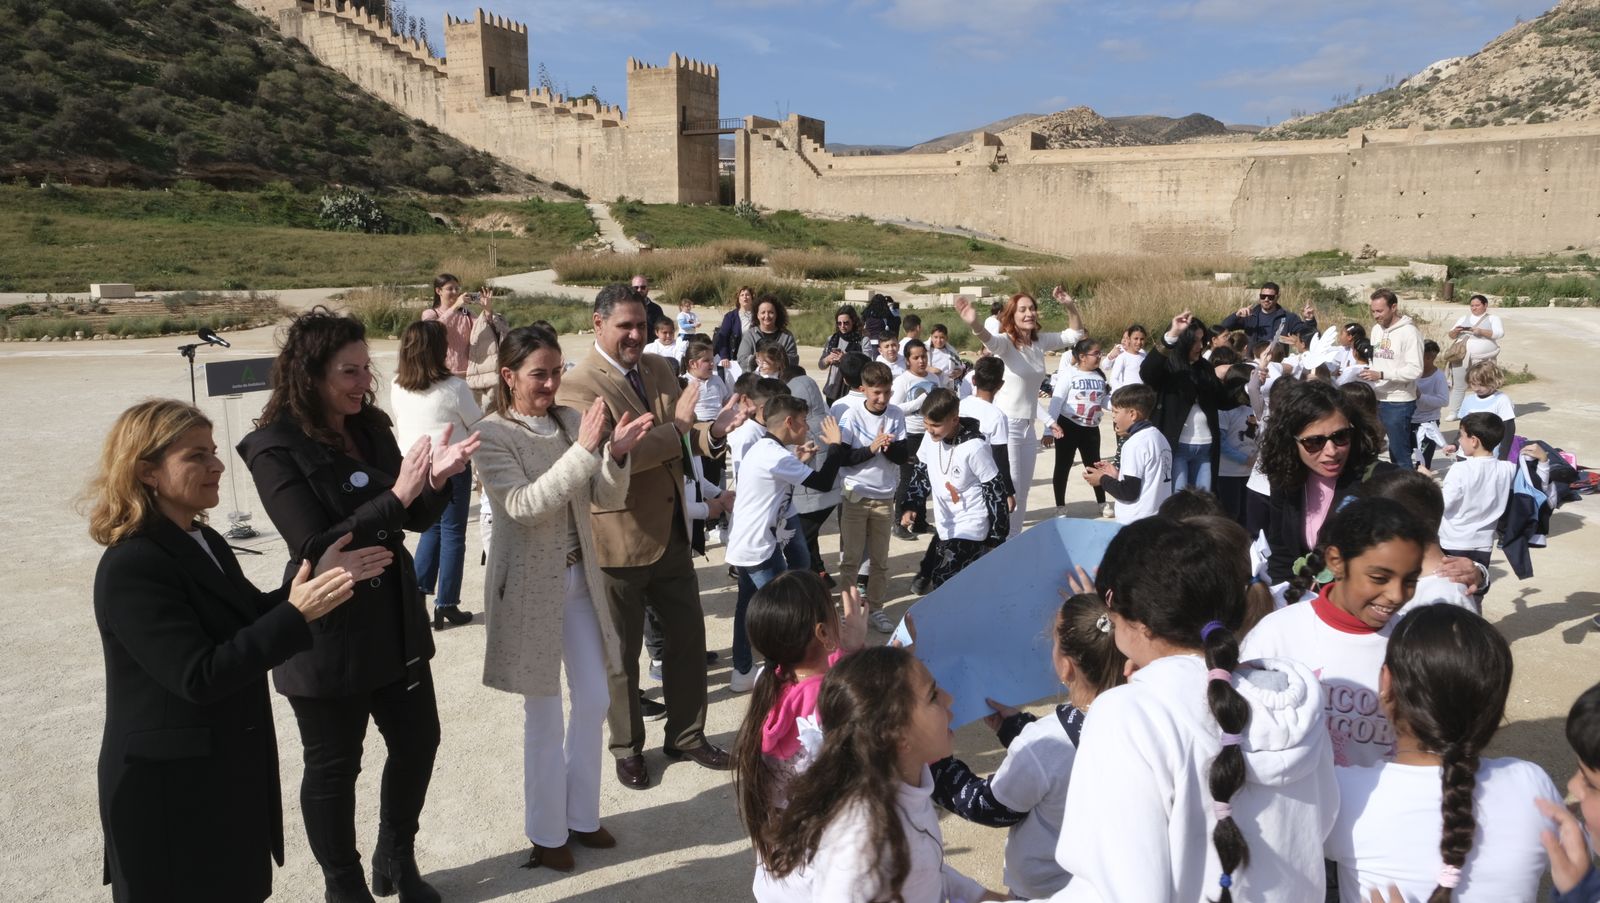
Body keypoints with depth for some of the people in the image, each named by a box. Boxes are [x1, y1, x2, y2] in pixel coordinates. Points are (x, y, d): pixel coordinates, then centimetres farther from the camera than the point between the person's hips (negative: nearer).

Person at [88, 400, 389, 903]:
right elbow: (199, 677, -28)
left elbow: (251, 617, 11)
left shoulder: (204, 542, 6)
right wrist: (297, 616, -32)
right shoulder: (132, 568, -23)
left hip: (229, 771, 9)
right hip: (171, 790, -9)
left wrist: (316, 579, -4)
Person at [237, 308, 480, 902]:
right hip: (328, 637, -6)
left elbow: (417, 520, 4)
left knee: (418, 741, 17)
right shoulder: (276, 449, -16)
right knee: (333, 768, 11)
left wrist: (437, 479, -17)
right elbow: (316, 548, -22)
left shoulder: (369, 428, 1)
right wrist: (396, 497, -28)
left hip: (396, 622, 6)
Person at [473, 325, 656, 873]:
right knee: (544, 715, 8)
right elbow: (524, 505, -26)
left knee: (594, 701, 13)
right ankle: (546, 833, 28)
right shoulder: (492, 435, -14)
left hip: (579, 577, 5)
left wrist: (616, 454, -21)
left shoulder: (571, 421, 1)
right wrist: (583, 451, -33)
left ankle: (581, 817, 33)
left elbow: (608, 498, -1)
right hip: (529, 585, -5)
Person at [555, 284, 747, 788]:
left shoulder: (659, 369, 5)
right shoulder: (578, 386, -17)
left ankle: (687, 736, 35)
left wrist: (714, 432, -14)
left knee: (689, 638, 16)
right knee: (622, 652, 12)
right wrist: (675, 426, -27)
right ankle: (627, 750, 33)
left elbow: (681, 443, 7)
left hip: (671, 532, 6)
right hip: (618, 539, -6)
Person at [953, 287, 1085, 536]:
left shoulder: (1040, 341, 5)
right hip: (1005, 425, -7)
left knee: (1023, 492, 16)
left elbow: (1075, 334, 16)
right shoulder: (1005, 341, -15)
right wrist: (975, 325, -61)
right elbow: (990, 340, -38)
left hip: (1028, 427, 7)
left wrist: (1070, 306, -1)